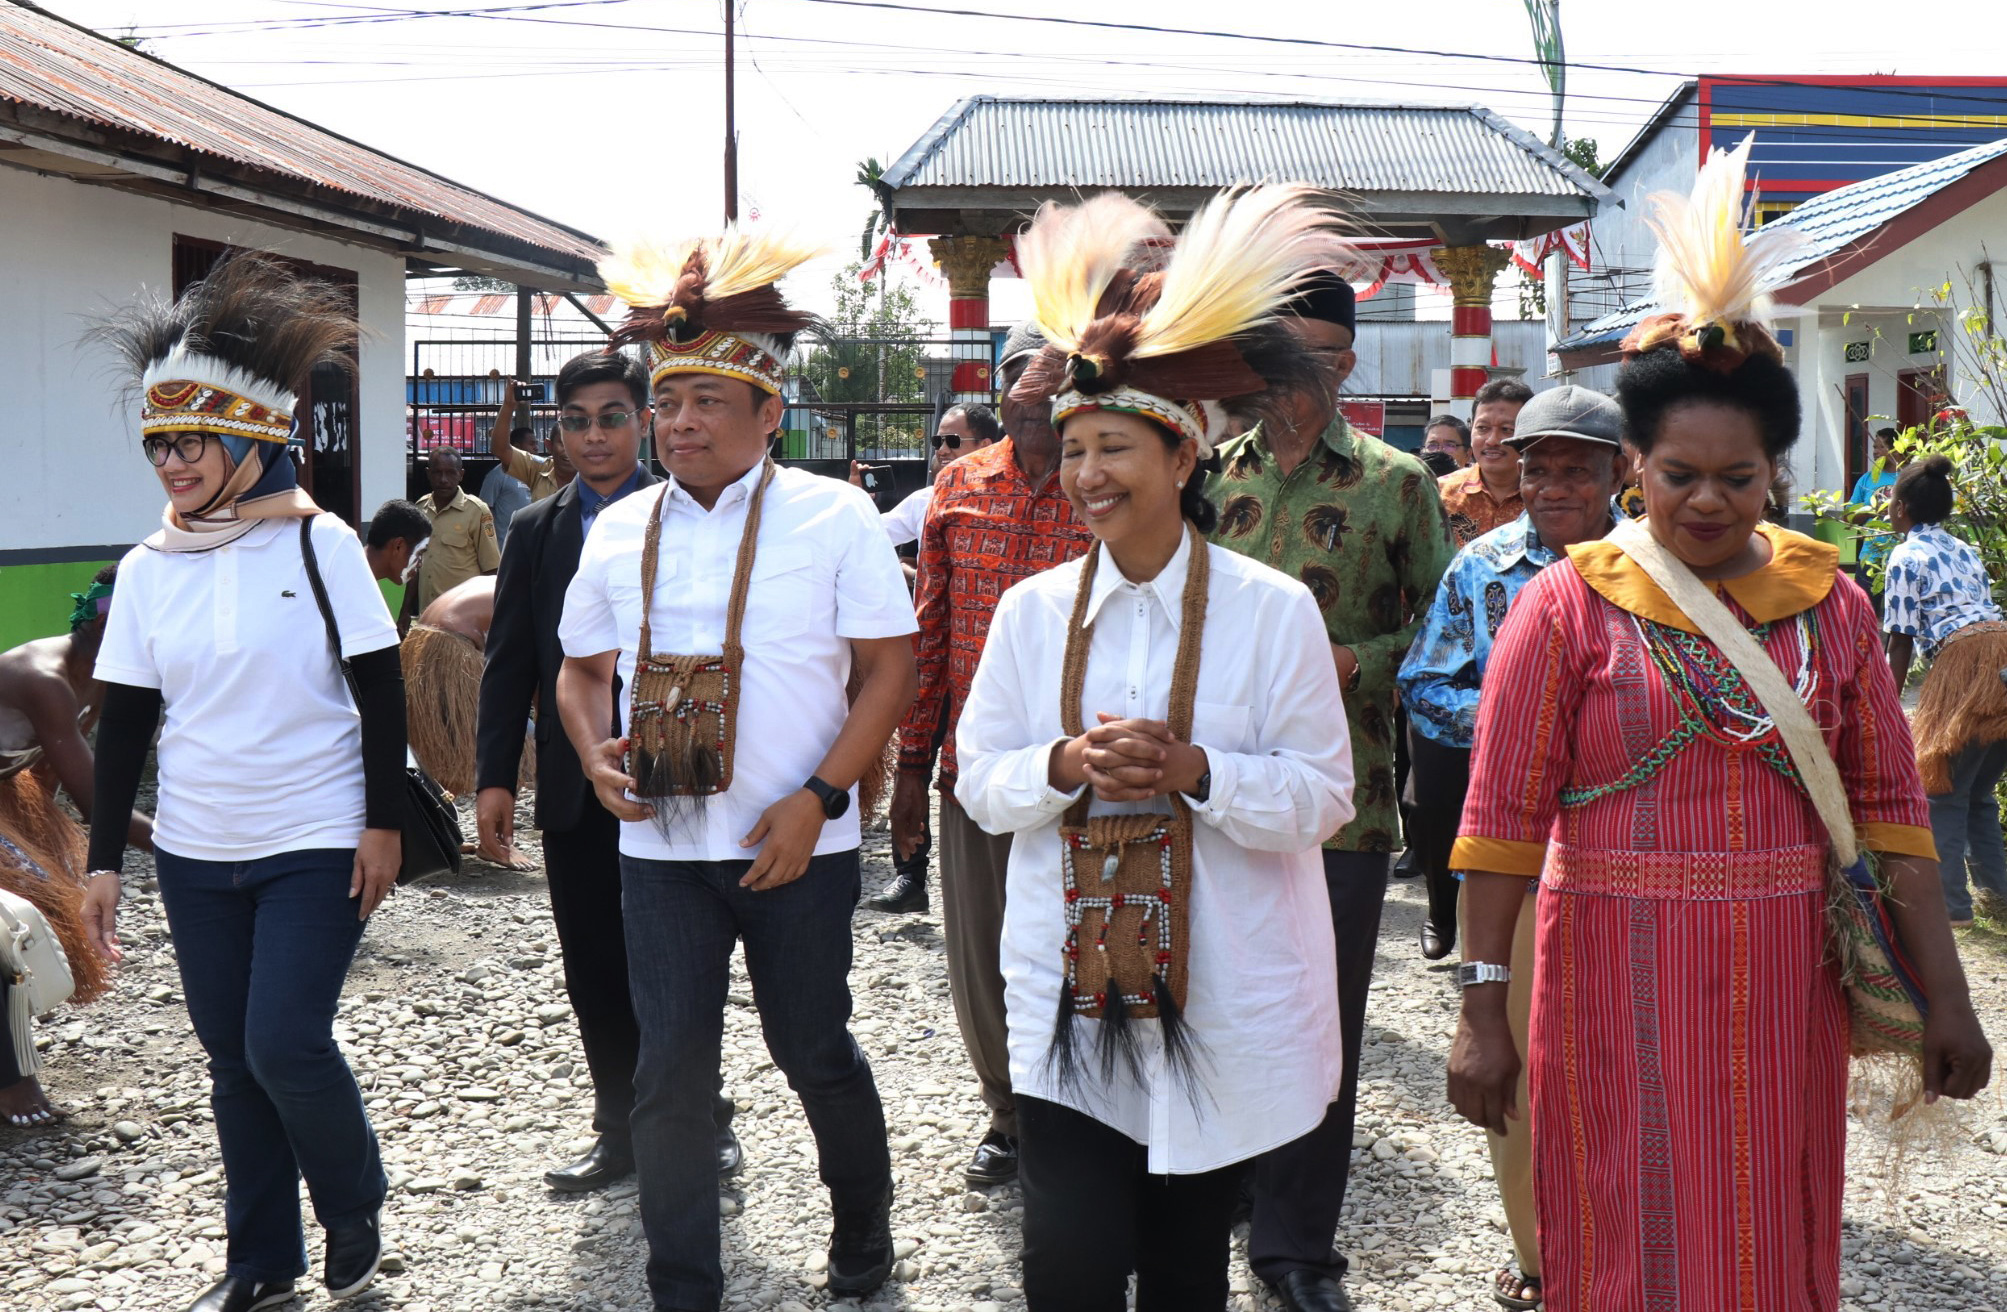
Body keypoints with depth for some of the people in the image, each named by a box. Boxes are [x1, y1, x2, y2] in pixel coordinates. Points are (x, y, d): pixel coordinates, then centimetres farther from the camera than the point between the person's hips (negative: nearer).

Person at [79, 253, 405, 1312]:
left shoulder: (318, 542, -8)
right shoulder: (147, 569, 4)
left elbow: (380, 691, -6)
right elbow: (124, 721, 7)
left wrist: (383, 824, -9)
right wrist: (103, 859, 5)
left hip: (315, 845, -4)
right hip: (194, 854, 5)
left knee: (286, 1045, -11)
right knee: (232, 1057, 10)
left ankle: (353, 1212, 17)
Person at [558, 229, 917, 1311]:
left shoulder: (833, 517, -6)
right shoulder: (619, 530, 5)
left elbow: (889, 667, -7)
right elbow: (581, 667, 15)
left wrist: (820, 798, -16)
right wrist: (596, 754, -6)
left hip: (795, 847, -3)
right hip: (661, 845, 3)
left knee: (814, 1053, 12)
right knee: (670, 1071, 3)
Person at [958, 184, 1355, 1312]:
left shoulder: (1273, 609, -4)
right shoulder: (1035, 608, 4)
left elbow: (1323, 796, -6)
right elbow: (982, 781, 5)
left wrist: (1195, 772, -21)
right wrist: (1065, 766, -15)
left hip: (1223, 1000, -1)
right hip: (1068, 990, 2)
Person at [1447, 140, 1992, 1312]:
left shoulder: (1827, 599, 5)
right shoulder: (1569, 605, -5)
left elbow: (1891, 807, 6)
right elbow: (1504, 818, -6)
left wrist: (1944, 992, 3)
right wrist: (1483, 1008, -9)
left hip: (1785, 985, 3)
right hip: (1618, 984, -3)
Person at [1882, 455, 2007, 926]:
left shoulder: (1907, 555, 2)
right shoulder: (1966, 551, 24)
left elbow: (1902, 640, -1)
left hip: (1964, 662, -7)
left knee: (1945, 792, 1)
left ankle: (1951, 903, 1)